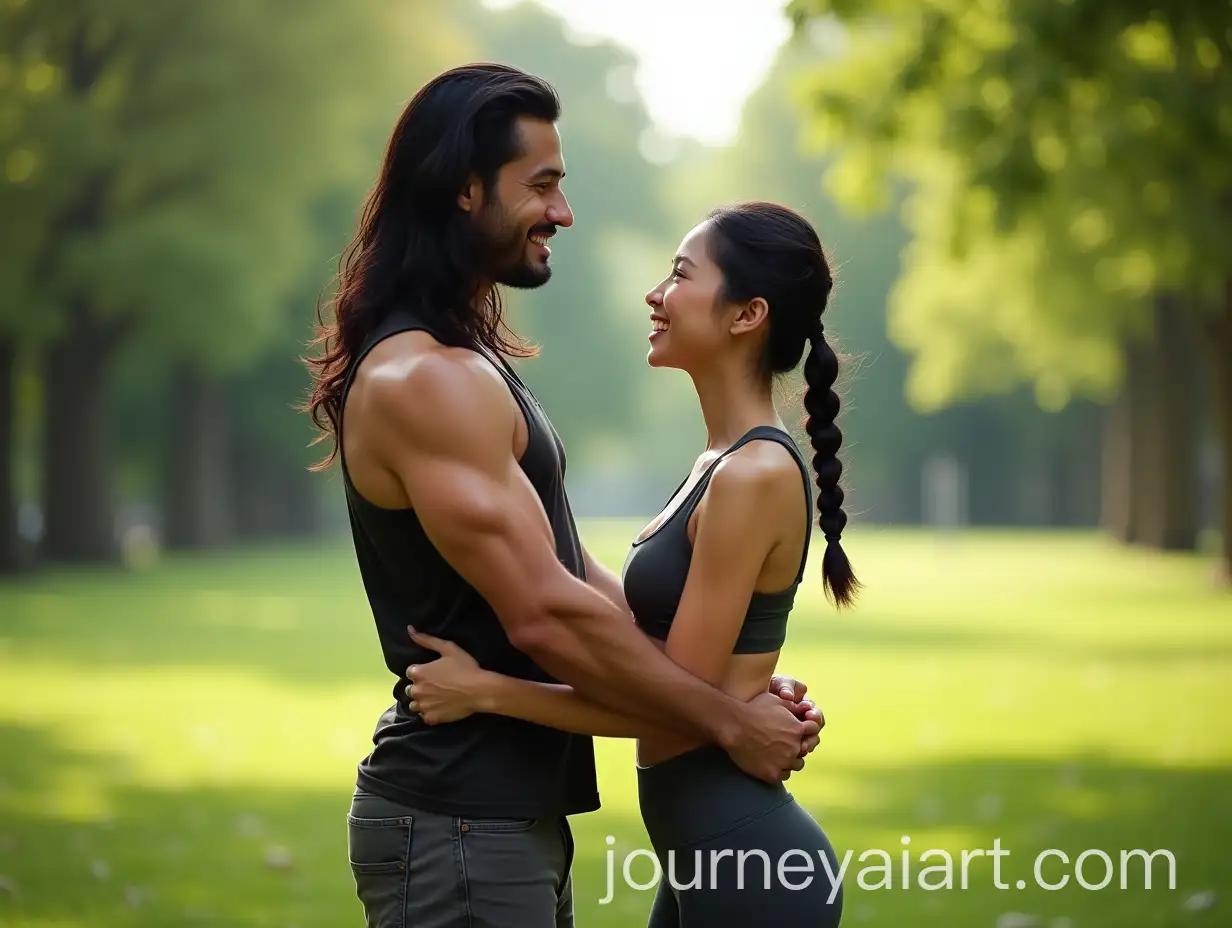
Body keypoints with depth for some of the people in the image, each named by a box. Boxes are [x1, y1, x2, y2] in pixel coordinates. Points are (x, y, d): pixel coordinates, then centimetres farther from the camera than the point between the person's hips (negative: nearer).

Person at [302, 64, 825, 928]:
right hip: (458, 825, -10)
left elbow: (576, 574, 14)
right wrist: (728, 723, -14)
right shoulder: (423, 380, -18)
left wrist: (739, 686, 4)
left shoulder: (470, 364, 15)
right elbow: (543, 613, -22)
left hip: (516, 814, 10)